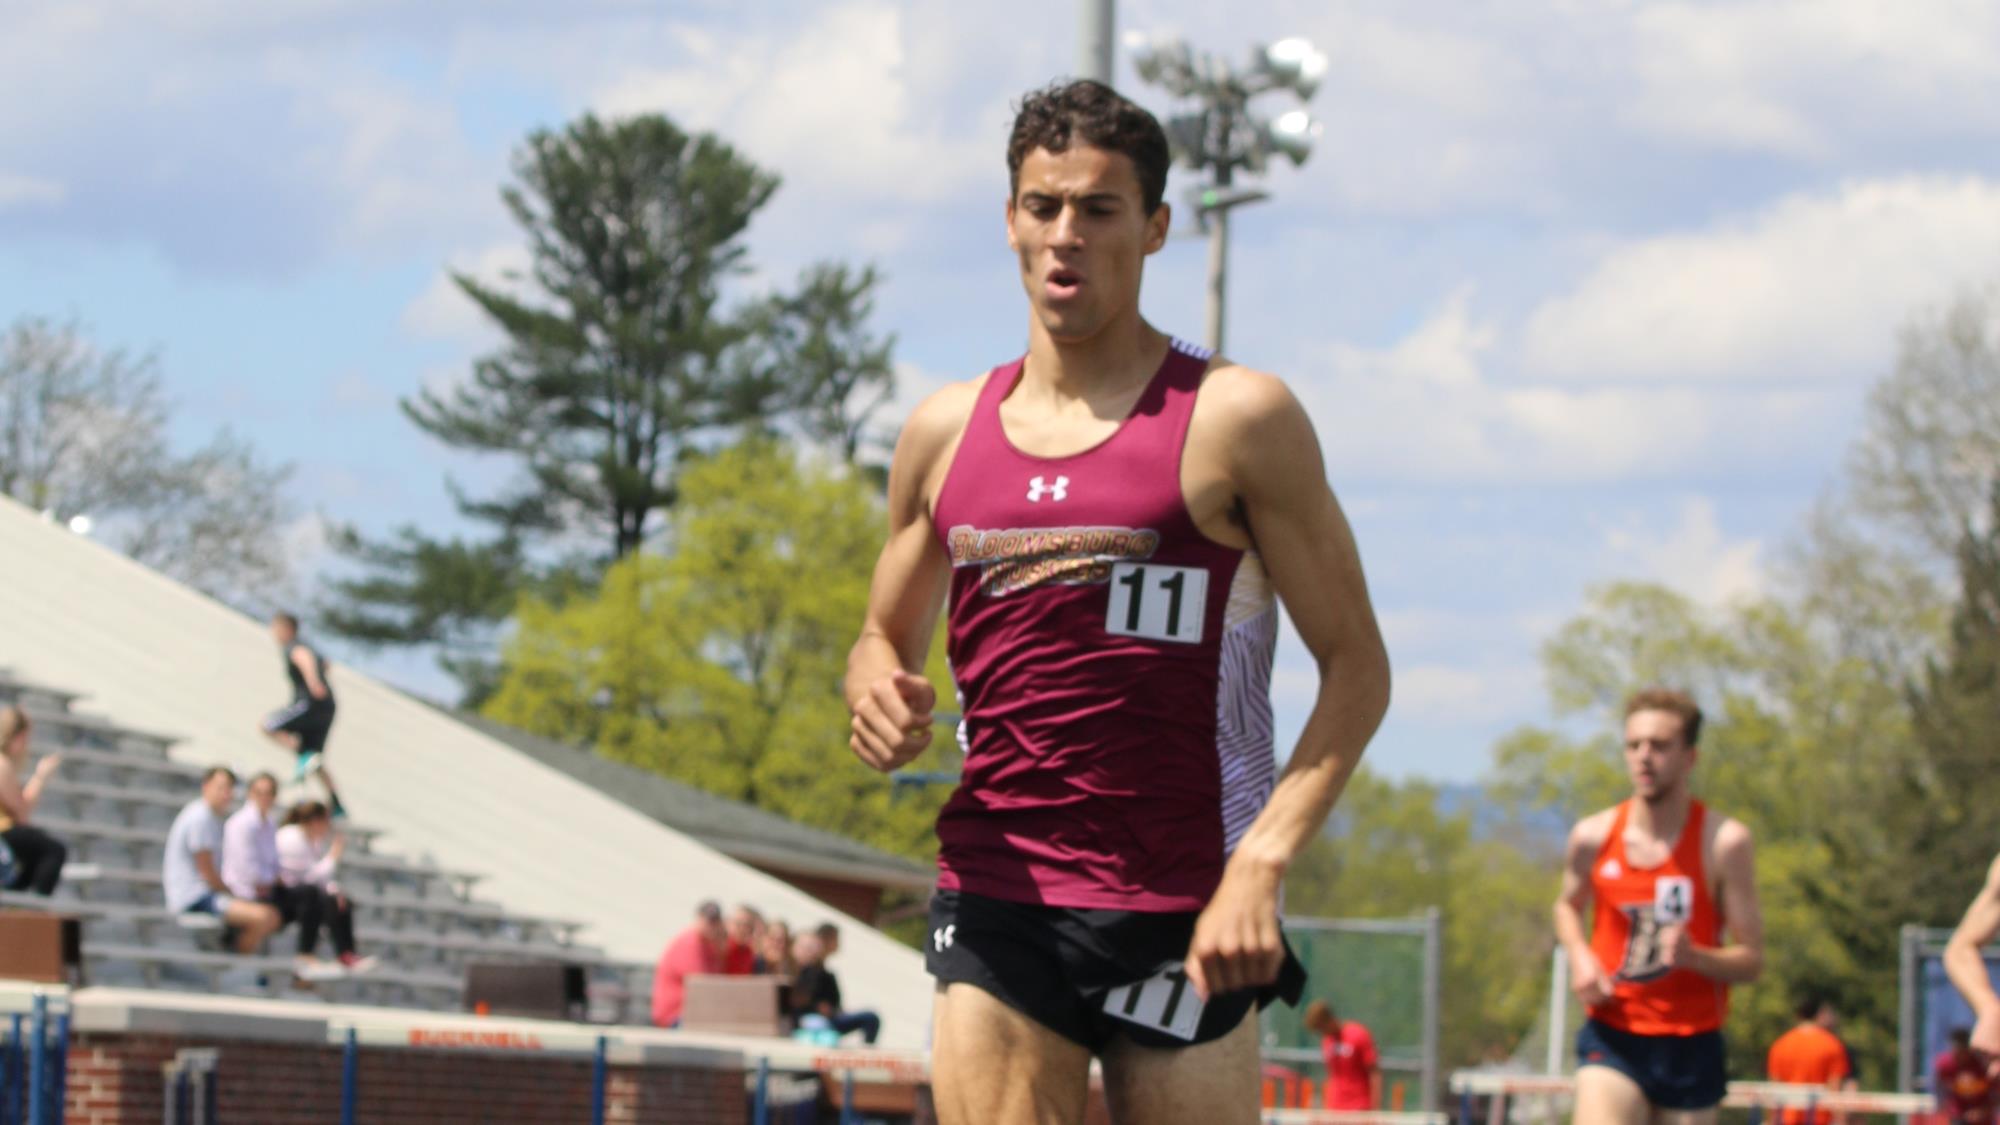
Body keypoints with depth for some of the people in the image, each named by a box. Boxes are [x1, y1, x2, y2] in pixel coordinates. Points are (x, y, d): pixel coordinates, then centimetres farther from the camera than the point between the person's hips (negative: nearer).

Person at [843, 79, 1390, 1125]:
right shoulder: (946, 431, 12)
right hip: (993, 900, 3)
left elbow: (1356, 667, -3)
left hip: (1180, 909, -3)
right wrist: (880, 701, -1)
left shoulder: (1235, 419, -2)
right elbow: (883, 637, 24)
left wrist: (1260, 863, -15)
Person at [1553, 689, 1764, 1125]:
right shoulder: (1593, 836, -1)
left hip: (1691, 1044, 0)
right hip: (1612, 1036, 0)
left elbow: (1751, 961, -6)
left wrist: (1693, 956, -26)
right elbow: (1568, 907, 22)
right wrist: (1579, 956, 1)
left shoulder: (1723, 841, -8)